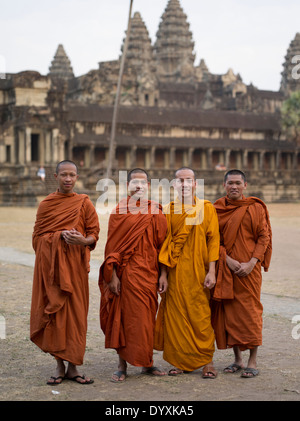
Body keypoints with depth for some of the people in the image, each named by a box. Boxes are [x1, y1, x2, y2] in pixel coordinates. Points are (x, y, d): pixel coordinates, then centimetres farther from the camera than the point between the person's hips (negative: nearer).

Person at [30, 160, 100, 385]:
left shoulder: (84, 203, 5)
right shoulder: (46, 204, 8)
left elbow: (94, 233, 4)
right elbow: (38, 235, 6)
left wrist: (83, 240, -18)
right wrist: (61, 235, -11)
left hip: (75, 264, -1)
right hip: (50, 264, 1)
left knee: (75, 313, -1)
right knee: (54, 311, 0)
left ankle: (73, 367, 6)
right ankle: (60, 366, 9)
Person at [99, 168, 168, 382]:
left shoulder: (156, 212, 6)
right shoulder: (119, 211, 1)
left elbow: (162, 244, 6)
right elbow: (112, 244, -2)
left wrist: (163, 274, 1)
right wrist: (112, 274, -9)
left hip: (149, 272, 2)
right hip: (127, 272, -2)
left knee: (147, 317, 7)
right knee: (125, 316, 1)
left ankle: (147, 363, 19)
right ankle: (123, 365, 9)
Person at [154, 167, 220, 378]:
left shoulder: (207, 208, 3)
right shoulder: (169, 210, 7)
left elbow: (213, 240, 0)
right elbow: (163, 242, 7)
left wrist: (211, 271, -7)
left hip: (198, 271, -1)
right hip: (175, 271, 2)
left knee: (201, 316, 0)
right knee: (176, 315, 2)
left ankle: (207, 361, 10)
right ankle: (179, 361, 12)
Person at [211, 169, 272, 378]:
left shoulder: (256, 208, 0)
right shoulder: (217, 209, 8)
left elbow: (264, 237, -3)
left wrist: (252, 263, -14)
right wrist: (227, 260, -10)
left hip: (248, 268, -3)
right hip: (225, 267, 3)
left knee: (250, 311, -4)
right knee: (229, 311, 5)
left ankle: (253, 361, 3)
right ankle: (238, 359, 16)